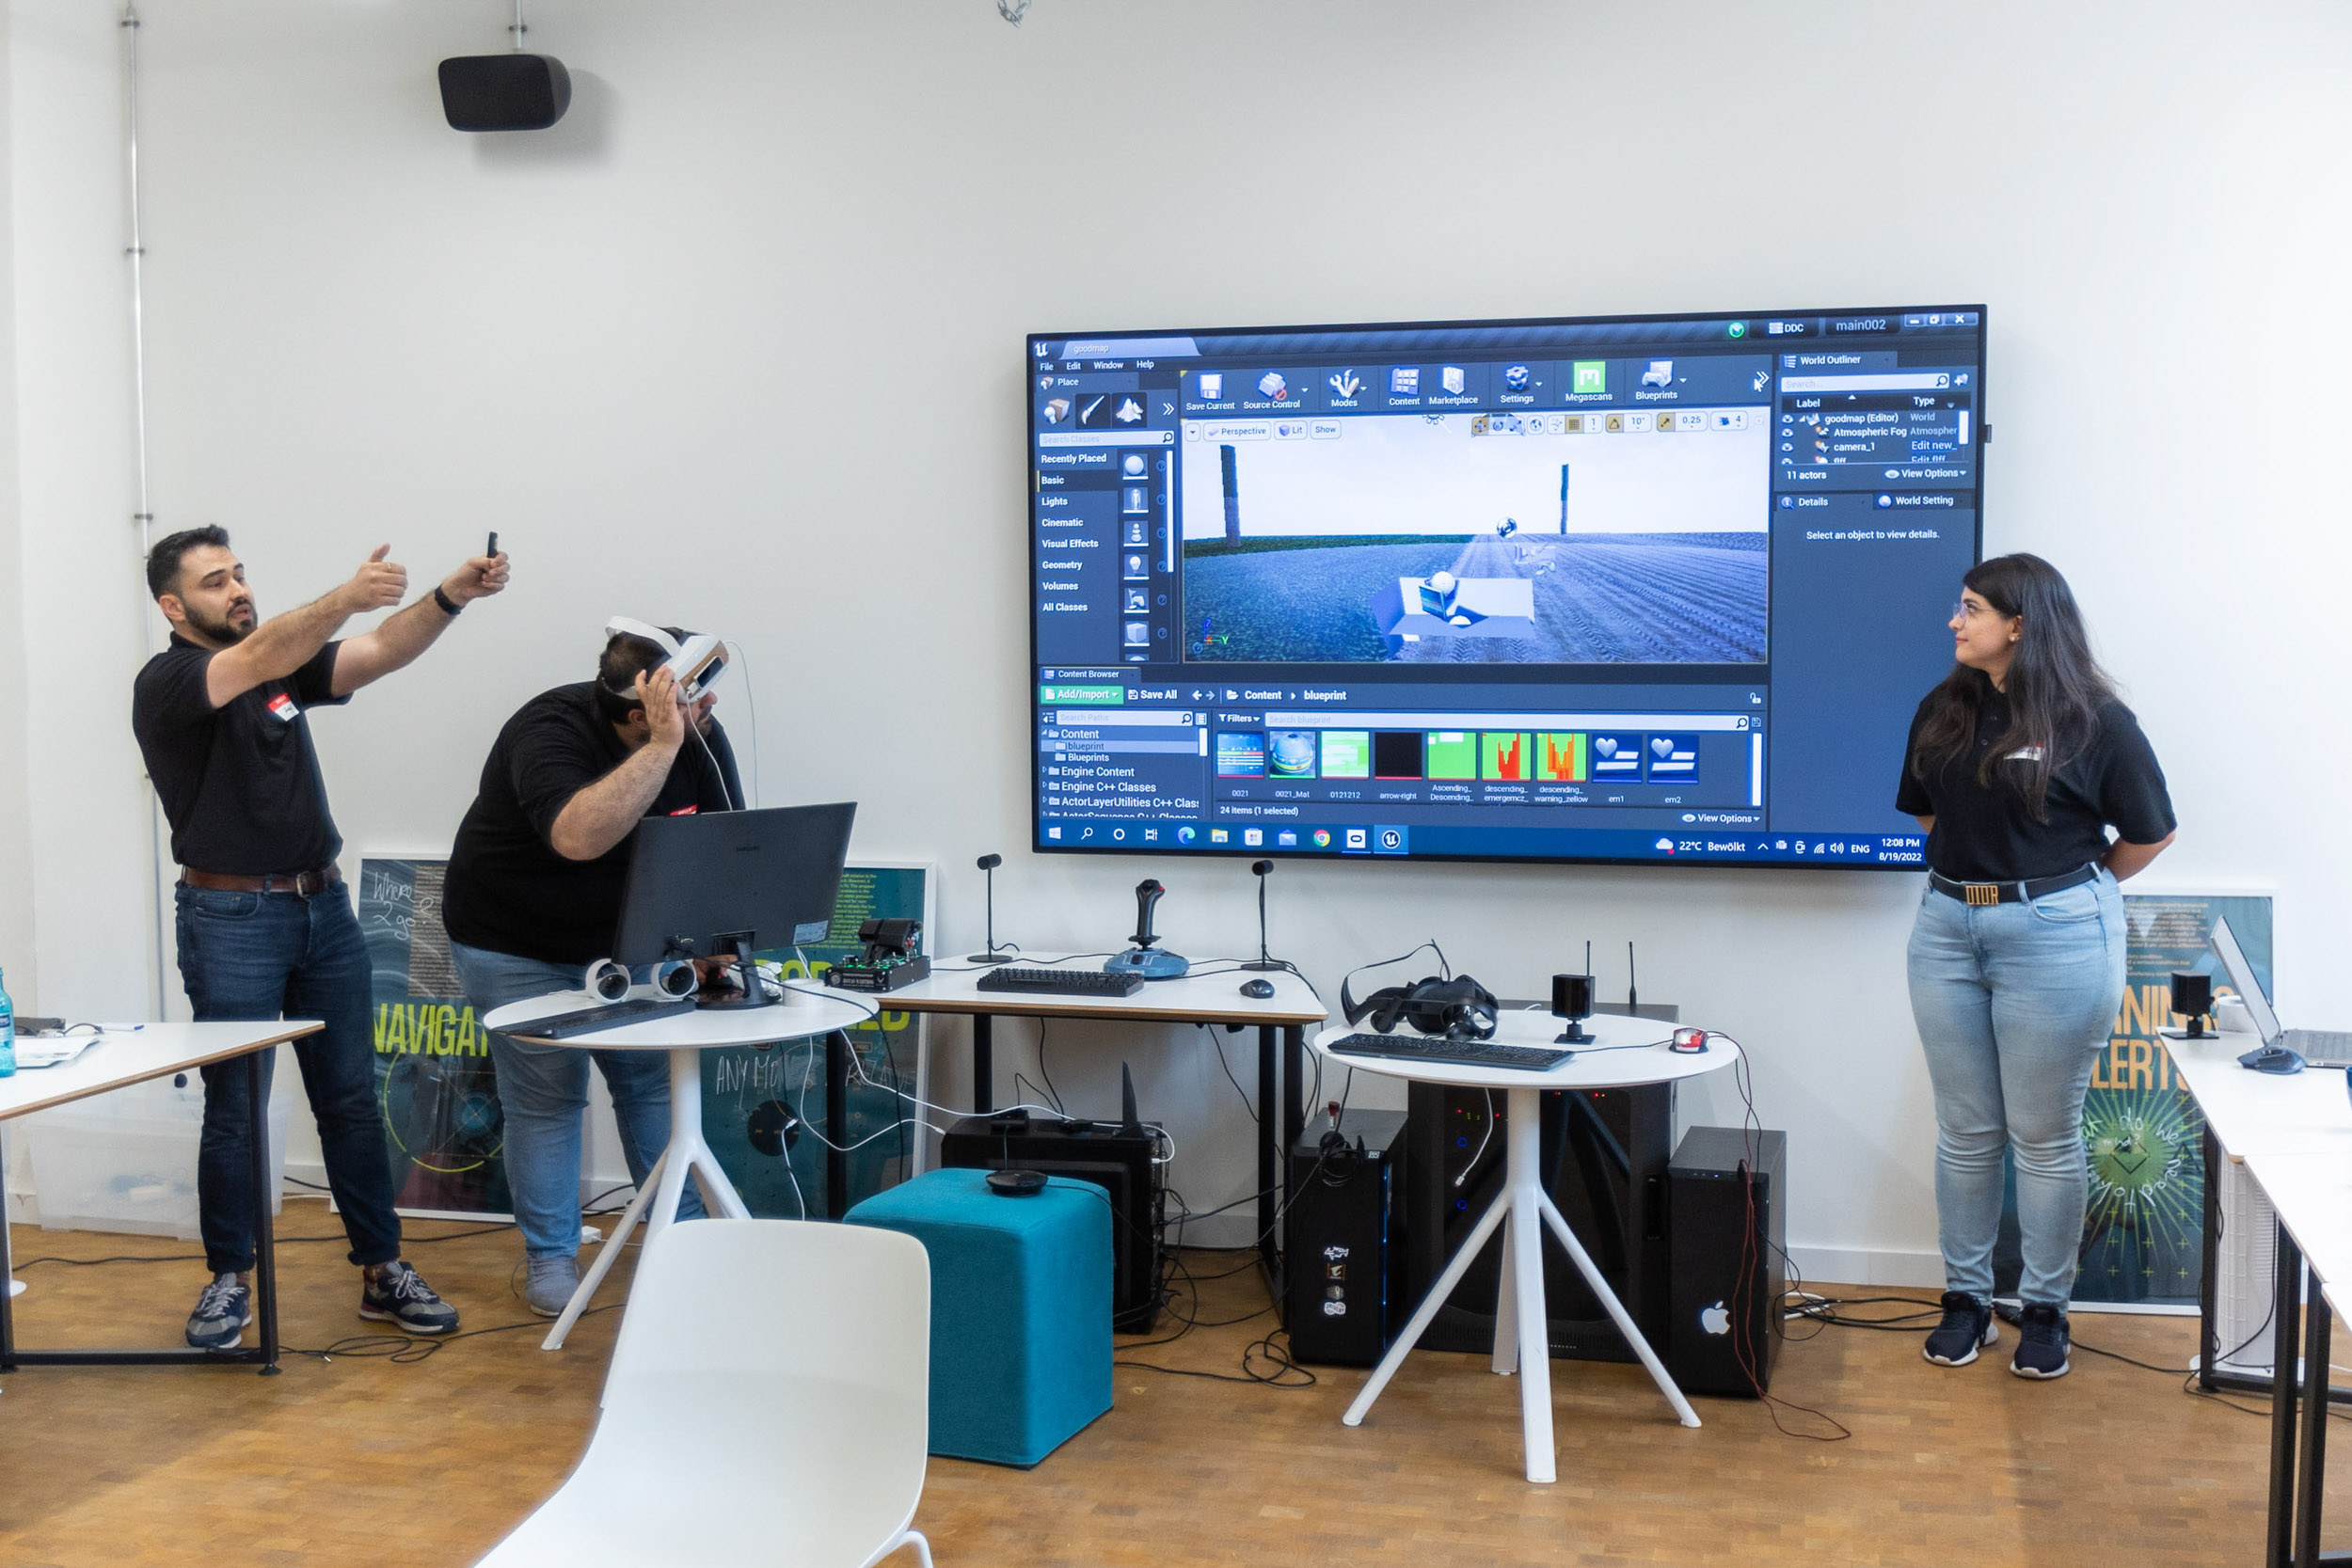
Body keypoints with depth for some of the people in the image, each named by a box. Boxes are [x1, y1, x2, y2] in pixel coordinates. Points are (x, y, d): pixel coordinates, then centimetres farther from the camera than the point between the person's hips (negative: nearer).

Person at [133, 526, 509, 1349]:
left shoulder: (286, 665, 11)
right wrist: (346, 596, -45)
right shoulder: (166, 683, -8)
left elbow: (379, 653, -5)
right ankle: (230, 1279, 17)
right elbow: (258, 658, -29)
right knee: (233, 1111, 3)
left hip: (323, 908, 6)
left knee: (351, 1098, 7)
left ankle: (383, 1269, 13)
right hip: (231, 917, -5)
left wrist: (450, 596, -24)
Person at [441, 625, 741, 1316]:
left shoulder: (700, 737, -12)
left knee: (654, 1078, 4)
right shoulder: (550, 731, -30)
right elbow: (579, 837, -49)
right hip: (514, 944, -5)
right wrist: (661, 747, -51)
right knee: (545, 1096, -2)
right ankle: (550, 1258, 13)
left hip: (618, 940, 5)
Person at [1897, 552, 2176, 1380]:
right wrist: (1975, 871, 10)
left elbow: (2151, 832, 0)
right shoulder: (1943, 711, 6)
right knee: (1964, 1132, 10)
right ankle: (1965, 1299, 22)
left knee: (2045, 1136, 5)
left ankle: (2045, 1310, 18)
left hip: (2055, 937, -5)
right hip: (1948, 929, 5)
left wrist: (2070, 884, 8)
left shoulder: (2094, 721, -9)